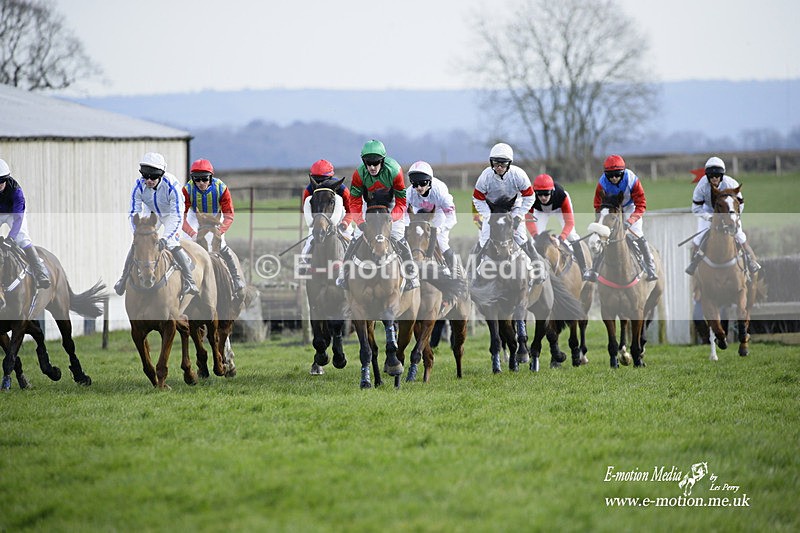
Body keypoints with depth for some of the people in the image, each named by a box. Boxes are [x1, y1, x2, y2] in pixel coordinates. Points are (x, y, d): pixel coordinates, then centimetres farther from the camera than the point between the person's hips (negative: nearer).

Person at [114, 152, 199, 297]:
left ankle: (190, 282, -13)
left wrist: (165, 238, -46)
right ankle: (123, 280, 8)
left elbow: (178, 217, -37)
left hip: (170, 213, -3)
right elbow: (134, 213, -21)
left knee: (172, 244, -21)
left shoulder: (171, 186, -39)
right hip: (151, 213, 3)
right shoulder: (139, 186, -29)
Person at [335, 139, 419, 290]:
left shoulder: (394, 171, -30)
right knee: (357, 237, -8)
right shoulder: (359, 174, -25)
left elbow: (401, 201, -24)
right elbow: (354, 201, -17)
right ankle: (343, 271, 5)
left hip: (392, 206, -2)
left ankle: (412, 274, -2)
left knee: (399, 239, -14)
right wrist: (360, 221, -31)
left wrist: (391, 219, -37)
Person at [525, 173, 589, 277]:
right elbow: (529, 219, -38)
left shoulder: (562, 195, -43)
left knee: (571, 236, -13)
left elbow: (569, 222, -42)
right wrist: (535, 234, -55)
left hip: (559, 208, -1)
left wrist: (561, 237, -58)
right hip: (540, 211, 1)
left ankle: (584, 270, -5)